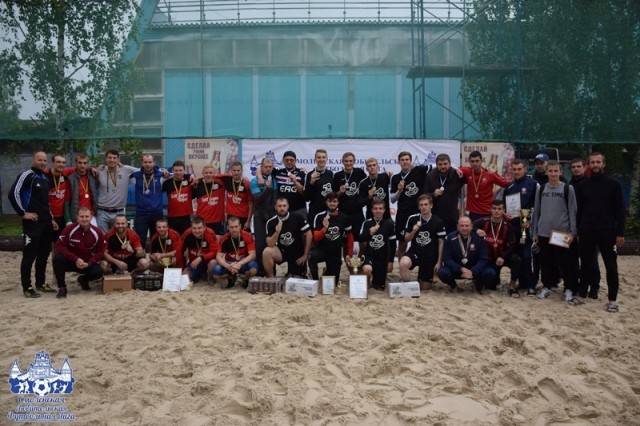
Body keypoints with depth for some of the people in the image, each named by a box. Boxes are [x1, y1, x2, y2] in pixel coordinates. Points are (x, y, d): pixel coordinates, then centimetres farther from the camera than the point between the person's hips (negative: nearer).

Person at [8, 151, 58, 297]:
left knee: (44, 253, 13)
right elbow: (13, 194, -17)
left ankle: (40, 283, 24)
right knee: (29, 255, -4)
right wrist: (23, 213, -15)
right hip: (32, 222, -8)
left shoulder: (45, 178, 17)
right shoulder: (26, 175, -9)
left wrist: (50, 218, 20)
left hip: (46, 222, 8)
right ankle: (27, 287, 2)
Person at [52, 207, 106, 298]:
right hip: (70, 261, -1)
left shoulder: (97, 232, -9)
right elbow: (59, 246, -17)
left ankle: (83, 280, 13)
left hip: (87, 263, 1)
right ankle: (62, 287, -11)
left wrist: (88, 263, -20)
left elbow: (101, 252, -4)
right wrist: (76, 259, -26)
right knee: (57, 258, -32)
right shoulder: (69, 229, -15)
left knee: (98, 272, -27)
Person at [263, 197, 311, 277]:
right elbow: (270, 244, -13)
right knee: (267, 252, -28)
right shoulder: (271, 222, -9)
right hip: (281, 252, 1)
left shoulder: (297, 217, -15)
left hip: (298, 253, -1)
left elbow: (308, 235, -9)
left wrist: (305, 255, -7)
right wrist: (277, 232, -30)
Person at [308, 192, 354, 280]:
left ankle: (328, 272, 41)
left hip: (336, 253, 2)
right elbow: (315, 238, -10)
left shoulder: (344, 218, -2)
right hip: (321, 249, -2)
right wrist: (325, 228, -27)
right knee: (311, 257, -36)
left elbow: (349, 237, 10)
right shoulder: (319, 216, -7)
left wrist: (349, 254, 12)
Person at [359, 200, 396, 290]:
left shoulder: (389, 224, -3)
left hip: (382, 257, 1)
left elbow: (392, 244, 1)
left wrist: (390, 261, 1)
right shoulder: (367, 223, -2)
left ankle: (375, 282, 39)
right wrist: (369, 233, -20)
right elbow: (360, 239, -2)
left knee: (380, 287, 2)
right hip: (369, 255, -1)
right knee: (367, 269, -34)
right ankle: (369, 277, 3)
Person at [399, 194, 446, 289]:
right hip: (414, 252, 0)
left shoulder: (438, 222, -6)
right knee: (403, 263, -35)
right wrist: (413, 231, -16)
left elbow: (441, 243, 0)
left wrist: (439, 262, -2)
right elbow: (406, 239, 4)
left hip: (430, 256, 0)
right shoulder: (412, 218, -4)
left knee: (425, 287, 5)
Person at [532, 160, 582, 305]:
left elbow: (573, 212, -2)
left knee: (567, 263, 1)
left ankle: (569, 290, 10)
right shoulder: (541, 189, 6)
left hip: (563, 233, -3)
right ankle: (547, 286, 23)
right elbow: (536, 211, 10)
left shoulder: (568, 189, -2)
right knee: (546, 262, 10)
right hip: (544, 233, 3)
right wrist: (535, 232, 8)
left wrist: (572, 232, -9)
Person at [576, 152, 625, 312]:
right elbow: (579, 209, 10)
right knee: (586, 263, 8)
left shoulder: (613, 184, 0)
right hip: (587, 231, 2)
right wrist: (577, 230, 3)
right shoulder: (583, 185, 8)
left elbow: (620, 210, -2)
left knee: (611, 266, 1)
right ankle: (583, 291, 18)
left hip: (607, 231, -2)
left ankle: (612, 299, 7)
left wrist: (620, 233, -8)